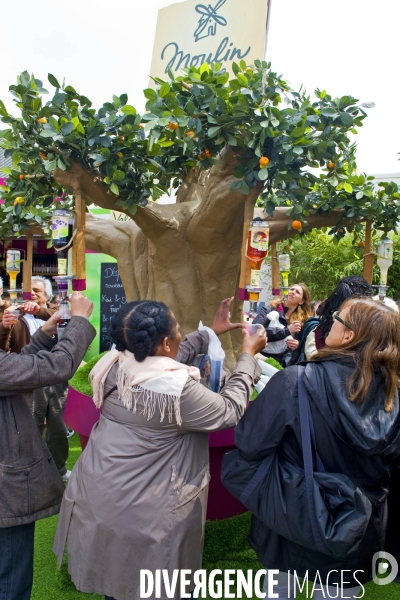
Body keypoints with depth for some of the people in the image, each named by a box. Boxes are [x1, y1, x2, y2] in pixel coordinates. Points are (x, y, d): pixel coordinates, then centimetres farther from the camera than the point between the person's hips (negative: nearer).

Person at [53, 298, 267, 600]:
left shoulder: (116, 365, -8)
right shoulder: (177, 388, -29)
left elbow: (169, 359, 9)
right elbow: (230, 411, -15)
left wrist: (210, 332, 15)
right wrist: (248, 356, -5)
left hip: (97, 491, 7)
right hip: (143, 510, -6)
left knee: (112, 575, 30)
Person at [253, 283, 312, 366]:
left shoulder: (303, 319, 11)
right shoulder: (270, 309, 2)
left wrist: (298, 345, -9)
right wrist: (287, 330, -19)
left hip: (284, 361, 3)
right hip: (263, 356, -3)